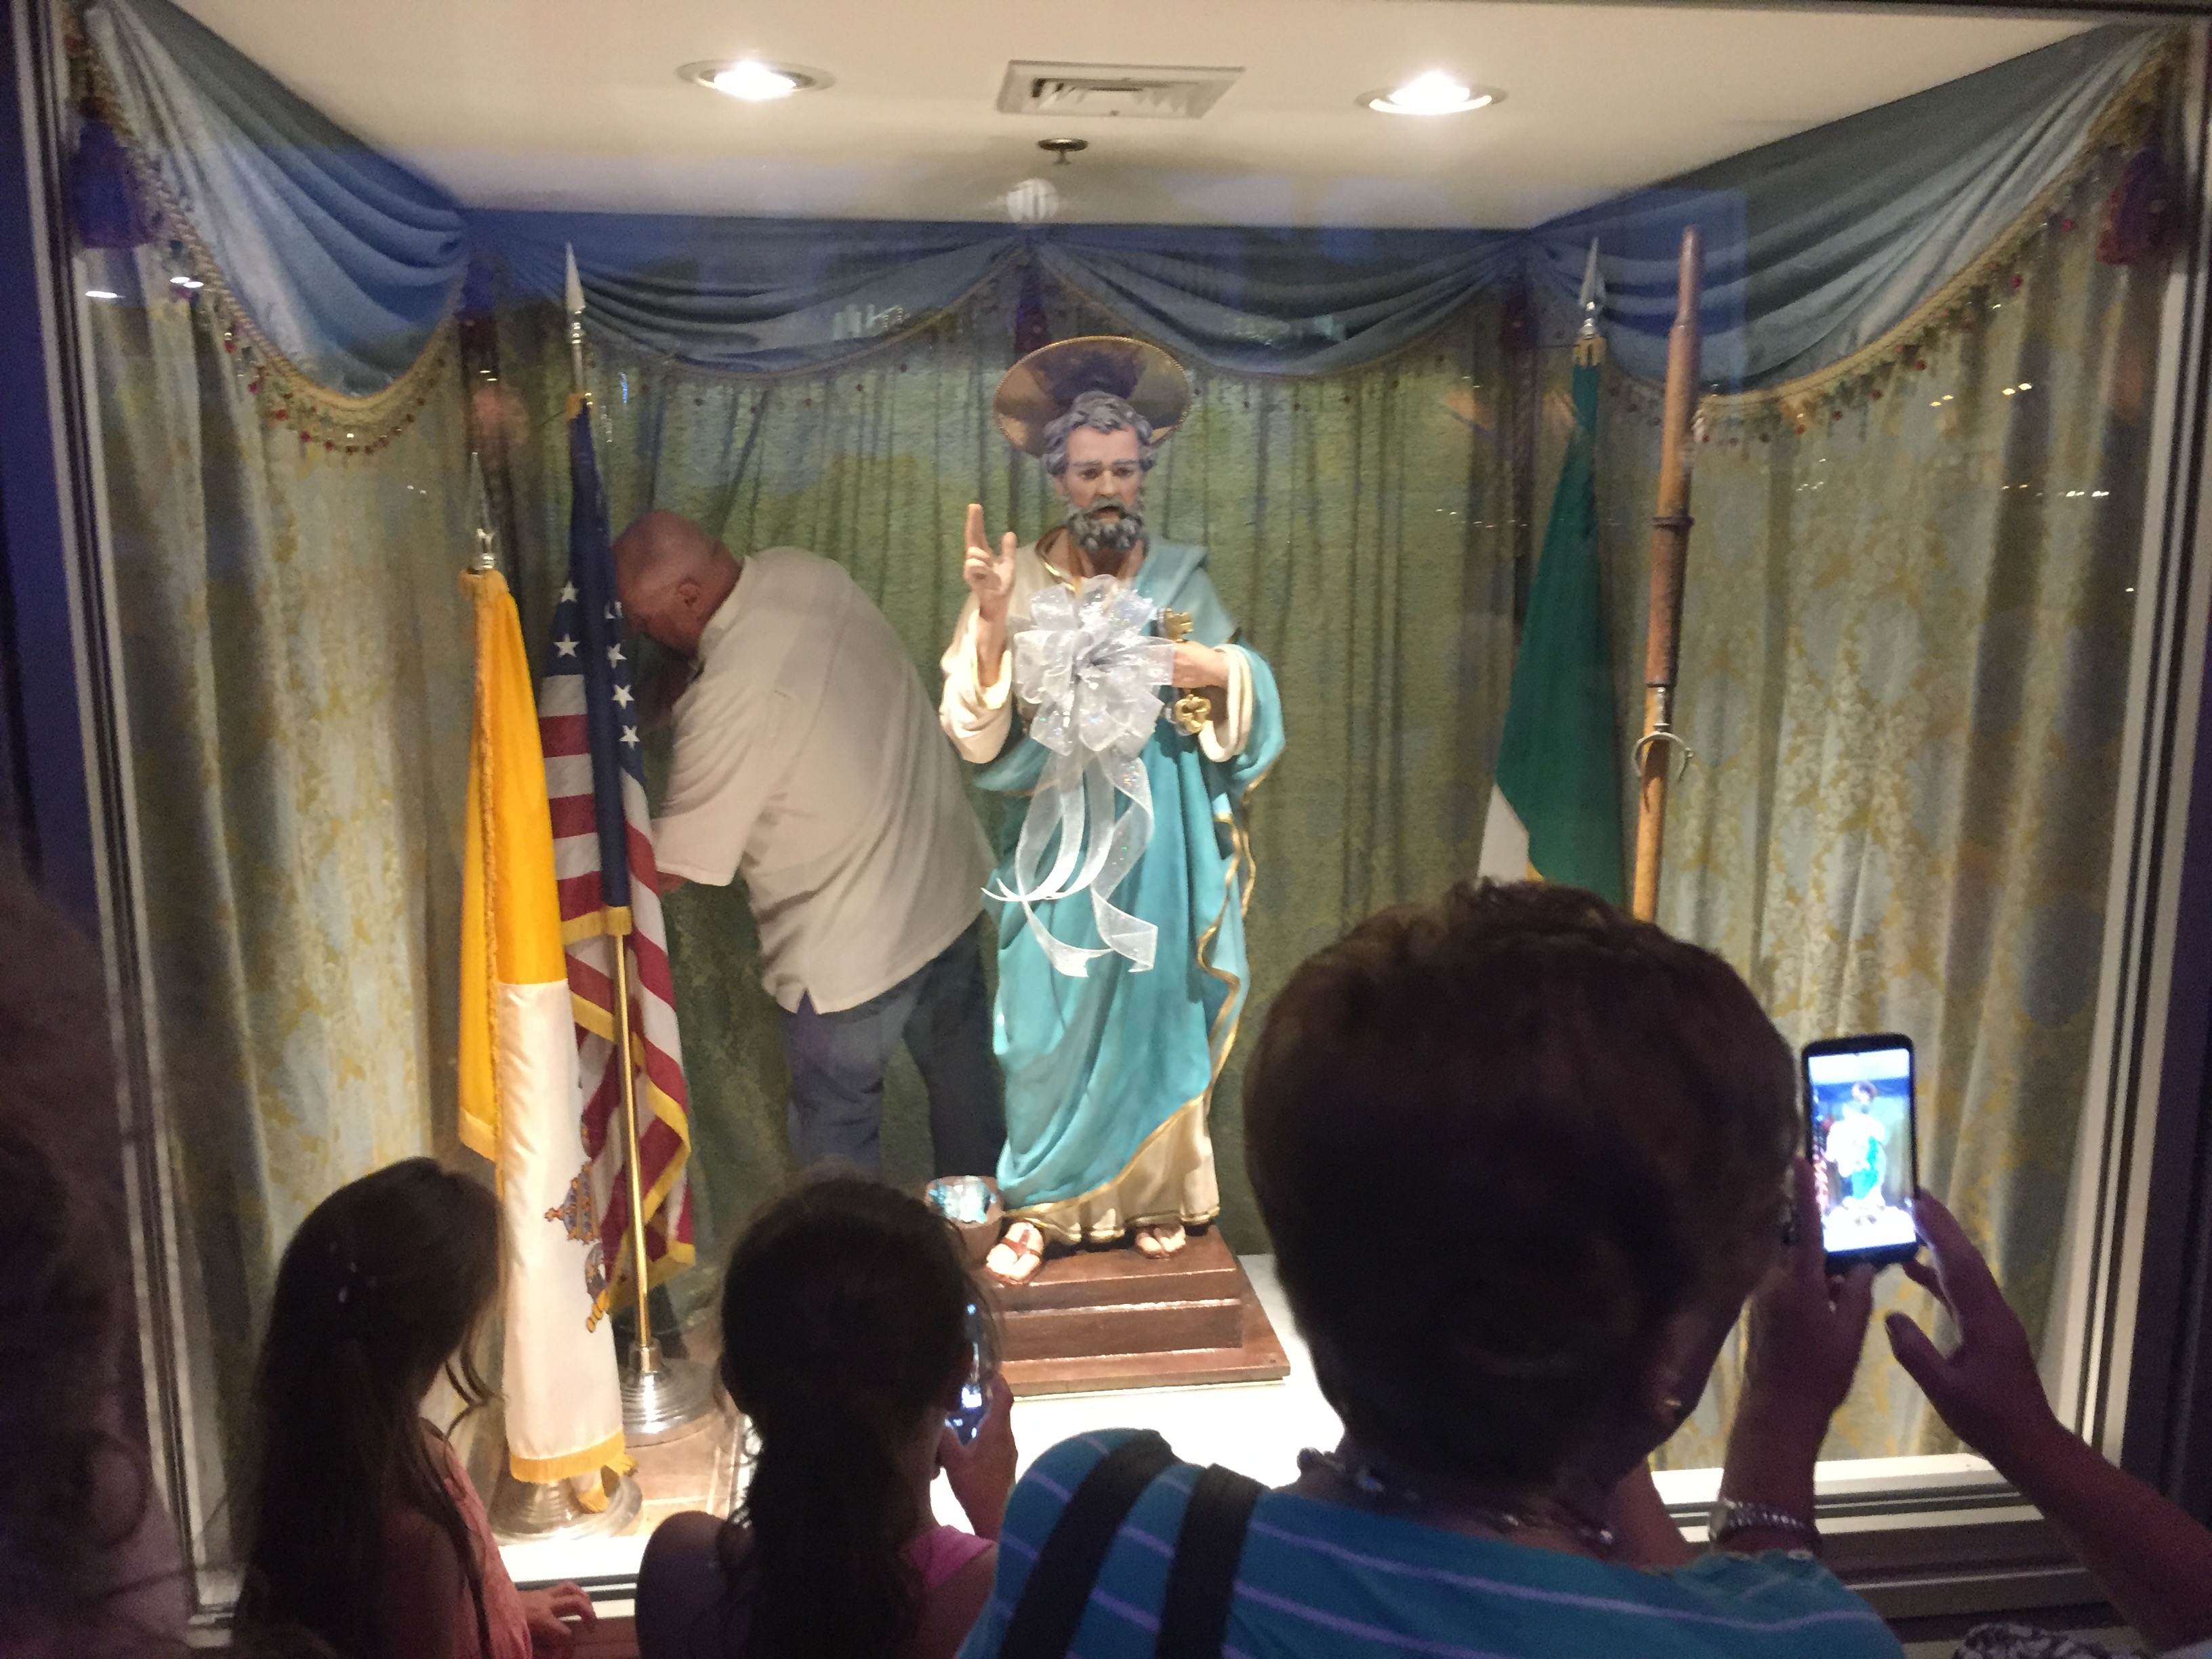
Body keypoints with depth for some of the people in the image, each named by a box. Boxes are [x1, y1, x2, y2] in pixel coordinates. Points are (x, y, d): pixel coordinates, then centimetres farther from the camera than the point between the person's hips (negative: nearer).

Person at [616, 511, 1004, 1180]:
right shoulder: (801, 570, -6)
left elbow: (674, 865, -20)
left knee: (836, 1131, 14)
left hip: (855, 944, -9)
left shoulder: (733, 694, -29)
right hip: (950, 878, 9)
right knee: (961, 1070, 27)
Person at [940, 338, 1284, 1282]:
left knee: (1158, 1009, 11)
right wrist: (991, 622, -23)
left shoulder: (1181, 579, 4)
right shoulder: (1019, 583, -3)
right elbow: (975, 733, -10)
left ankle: (1155, 1194, 29)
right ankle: (1037, 1204, 20)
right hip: (1062, 832, -2)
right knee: (1049, 1017, 2)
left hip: (1163, 838, 2)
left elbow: (1251, 700, 8)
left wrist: (1218, 670, -13)